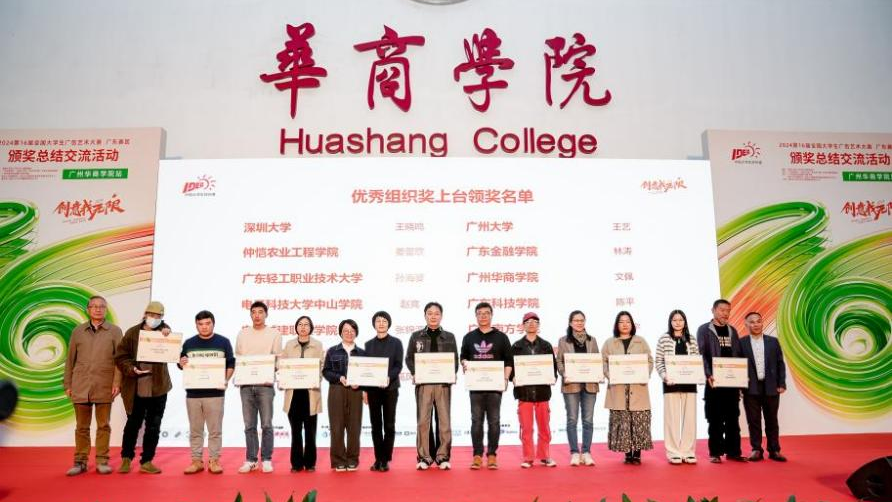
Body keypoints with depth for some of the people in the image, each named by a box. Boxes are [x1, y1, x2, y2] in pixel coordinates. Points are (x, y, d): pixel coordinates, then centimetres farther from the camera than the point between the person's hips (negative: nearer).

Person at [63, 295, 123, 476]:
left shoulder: (115, 331, 3)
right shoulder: (78, 331, 9)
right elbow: (70, 359, 10)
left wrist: (117, 382, -9)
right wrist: (67, 384, 7)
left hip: (104, 386, -2)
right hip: (80, 386, 2)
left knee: (103, 425, 4)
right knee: (81, 426, 8)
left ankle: (102, 461, 12)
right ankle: (80, 461, 16)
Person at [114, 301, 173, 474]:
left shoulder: (163, 331, 4)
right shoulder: (132, 333, 0)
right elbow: (120, 357, 0)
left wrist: (167, 335, -30)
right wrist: (132, 369, -16)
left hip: (158, 387, 1)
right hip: (136, 388, -1)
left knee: (153, 427, 7)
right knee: (133, 424, 10)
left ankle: (146, 461, 18)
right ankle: (126, 458, 29)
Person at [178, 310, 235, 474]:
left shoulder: (223, 342, 2)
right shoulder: (189, 343, 9)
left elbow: (231, 364, 2)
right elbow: (181, 364, 14)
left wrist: (226, 380, -12)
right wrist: (181, 364, -10)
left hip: (215, 392, -2)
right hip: (193, 393, 2)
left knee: (215, 430, 2)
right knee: (195, 430, 9)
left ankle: (214, 460, 10)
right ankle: (197, 461, 17)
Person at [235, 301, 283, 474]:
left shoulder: (274, 334, 2)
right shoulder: (242, 334, 11)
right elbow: (237, 358, 13)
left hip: (265, 385, -2)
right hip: (246, 385, 3)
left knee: (266, 425, 0)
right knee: (249, 426, 7)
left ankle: (266, 460, 8)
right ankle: (250, 460, 14)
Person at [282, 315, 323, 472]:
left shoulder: (317, 345, 4)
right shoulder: (289, 345, 8)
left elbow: (321, 366, 0)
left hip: (311, 391, -1)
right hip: (293, 391, 1)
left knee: (310, 430, 4)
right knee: (296, 430, 5)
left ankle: (310, 463, 14)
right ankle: (297, 463, 14)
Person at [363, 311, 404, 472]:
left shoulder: (396, 343, 3)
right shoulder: (369, 344, 10)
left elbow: (398, 365, -4)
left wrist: (389, 377, -22)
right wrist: (364, 389, 2)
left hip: (390, 388, -2)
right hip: (372, 389, 2)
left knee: (389, 425, 0)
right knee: (376, 425, 5)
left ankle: (386, 459, 5)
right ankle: (378, 459, 11)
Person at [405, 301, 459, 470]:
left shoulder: (449, 337, 10)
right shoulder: (416, 336, 8)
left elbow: (455, 360, 9)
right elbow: (409, 358, 8)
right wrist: (414, 373, -9)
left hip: (443, 383, 1)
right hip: (423, 383, 0)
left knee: (444, 421, 2)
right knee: (423, 420, 0)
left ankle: (443, 456, 10)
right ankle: (424, 457, 7)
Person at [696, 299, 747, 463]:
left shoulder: (732, 331, 15)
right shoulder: (704, 330, 0)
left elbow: (739, 355, 13)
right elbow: (702, 355, -8)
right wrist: (708, 375, -20)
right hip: (714, 382, -4)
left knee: (733, 418, 7)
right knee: (715, 419, 1)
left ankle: (733, 451, 15)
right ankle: (715, 453, 8)